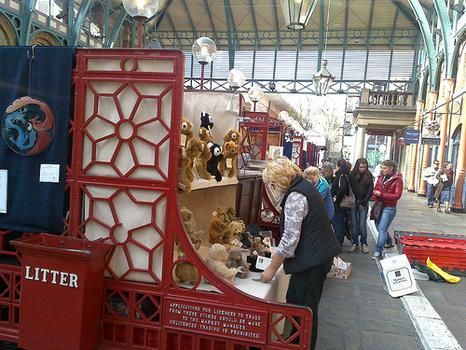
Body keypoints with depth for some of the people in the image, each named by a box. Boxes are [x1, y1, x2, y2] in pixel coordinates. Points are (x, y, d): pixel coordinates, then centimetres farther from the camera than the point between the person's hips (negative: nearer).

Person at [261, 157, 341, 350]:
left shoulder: (295, 197, -21)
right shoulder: (303, 185, 10)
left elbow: (290, 239, -21)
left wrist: (272, 269, -12)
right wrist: (280, 253, 20)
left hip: (312, 258, -10)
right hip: (318, 253, 10)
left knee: (305, 307, 4)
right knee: (293, 300, 18)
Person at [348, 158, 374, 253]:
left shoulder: (369, 176, 0)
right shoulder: (352, 175, 1)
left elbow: (370, 191, -1)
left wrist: (363, 202, -6)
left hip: (363, 203, -1)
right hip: (353, 203, 1)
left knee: (362, 225, -3)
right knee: (354, 224, 3)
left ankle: (364, 244, 11)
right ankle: (355, 243, 13)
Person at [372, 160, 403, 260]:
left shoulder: (397, 179, -11)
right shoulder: (381, 177, 7)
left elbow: (397, 195, -17)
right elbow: (376, 189, 17)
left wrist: (381, 194, -20)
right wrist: (375, 192, -8)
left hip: (389, 208, -7)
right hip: (379, 205, 7)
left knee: (382, 229, -13)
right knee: (379, 227, 17)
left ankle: (378, 252, -11)